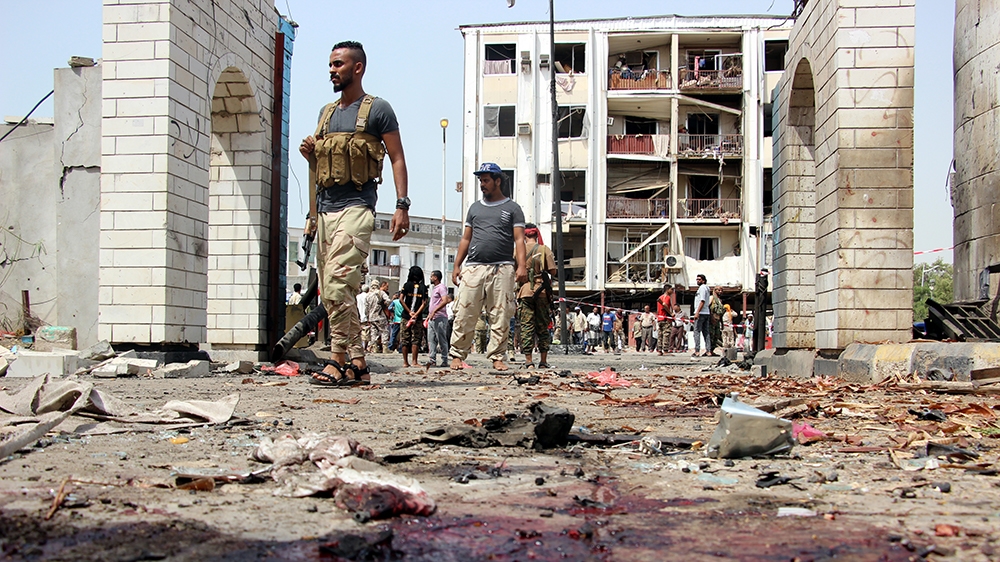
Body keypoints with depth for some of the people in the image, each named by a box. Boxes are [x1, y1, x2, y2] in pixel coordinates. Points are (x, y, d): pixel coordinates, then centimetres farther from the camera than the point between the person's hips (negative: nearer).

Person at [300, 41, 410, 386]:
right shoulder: (326, 113, 23)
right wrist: (309, 155, 8)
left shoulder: (377, 109, 3)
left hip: (356, 206, -8)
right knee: (331, 291, 5)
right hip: (324, 209, 8)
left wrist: (402, 205, -12)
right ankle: (357, 362, 10)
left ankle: (338, 359, -15)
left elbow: (397, 158, -1)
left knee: (337, 283, -20)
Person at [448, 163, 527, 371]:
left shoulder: (512, 208, 10)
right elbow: (465, 239, 20)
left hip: (502, 268, -2)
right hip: (473, 268, 3)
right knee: (464, 313, -4)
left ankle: (497, 357, 3)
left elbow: (519, 239, 2)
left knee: (500, 316, -3)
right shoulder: (475, 208, 21)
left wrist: (521, 266, -10)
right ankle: (457, 355, 1)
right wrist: (457, 265, 11)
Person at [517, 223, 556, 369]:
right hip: (542, 291, 0)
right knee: (543, 326, 8)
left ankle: (529, 362, -3)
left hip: (525, 292, 0)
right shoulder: (545, 249, 0)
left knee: (526, 327, 1)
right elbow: (553, 271, -3)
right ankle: (543, 361, 9)